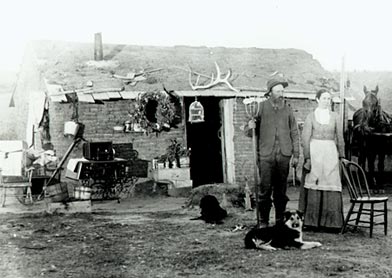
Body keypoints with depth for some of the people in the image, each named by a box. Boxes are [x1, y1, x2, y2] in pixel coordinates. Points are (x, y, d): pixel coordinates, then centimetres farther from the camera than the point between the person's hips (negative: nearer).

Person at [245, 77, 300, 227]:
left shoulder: (287, 110, 9)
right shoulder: (261, 108, 1)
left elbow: (294, 133, 14)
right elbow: (248, 132, 5)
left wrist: (296, 155, 11)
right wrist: (250, 126, -19)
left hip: (283, 155, 2)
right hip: (265, 155, -2)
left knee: (281, 190, 7)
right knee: (264, 189, -5)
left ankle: (280, 221, 17)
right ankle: (263, 222, 4)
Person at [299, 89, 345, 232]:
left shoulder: (334, 116, 11)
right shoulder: (311, 116, 4)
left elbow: (339, 137, 11)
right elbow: (305, 138, 0)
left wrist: (341, 156, 6)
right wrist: (307, 158, -8)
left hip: (330, 152, 2)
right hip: (314, 151, -2)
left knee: (331, 185, -3)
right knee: (313, 185, -3)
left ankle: (330, 222, 1)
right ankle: (312, 221, 3)